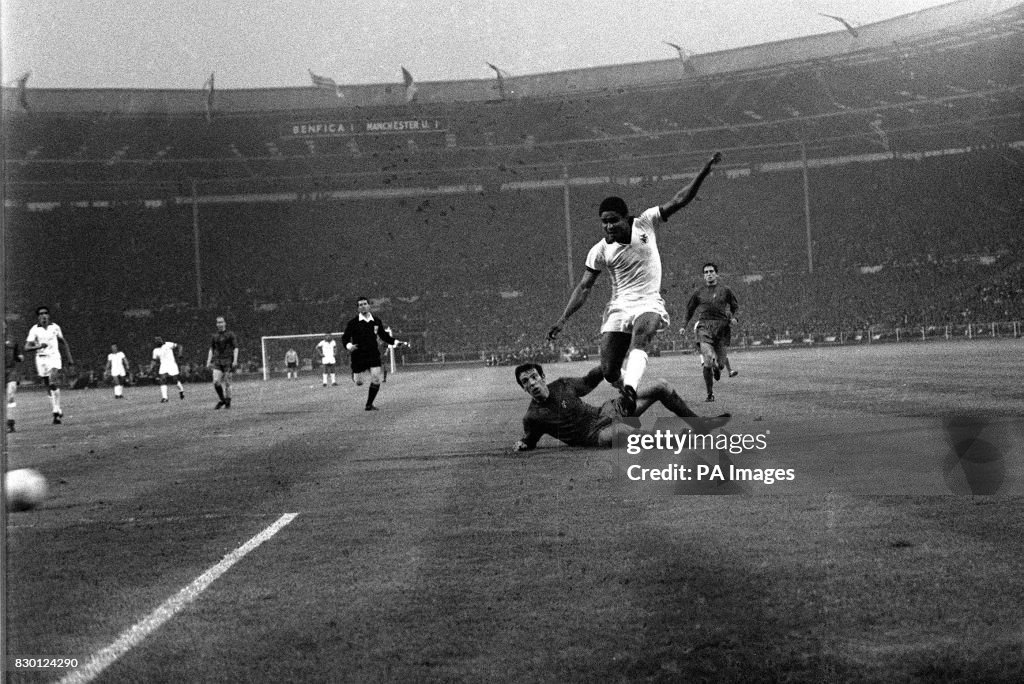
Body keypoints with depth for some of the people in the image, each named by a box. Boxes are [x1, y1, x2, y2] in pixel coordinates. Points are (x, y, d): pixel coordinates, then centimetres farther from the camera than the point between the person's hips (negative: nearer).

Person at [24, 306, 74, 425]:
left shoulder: (55, 327, 4)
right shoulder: (34, 330, -2)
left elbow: (64, 343, 17)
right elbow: (27, 347, -7)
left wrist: (69, 358, 15)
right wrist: (38, 346, -25)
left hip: (54, 357, -1)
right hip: (41, 359, 1)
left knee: (52, 383, -23)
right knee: (49, 387, 6)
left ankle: (56, 411, -20)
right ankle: (57, 411, 15)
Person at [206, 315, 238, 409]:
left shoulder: (230, 334, 1)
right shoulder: (214, 336, 13)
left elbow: (235, 348, -2)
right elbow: (211, 349, 18)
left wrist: (235, 360, -12)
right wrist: (209, 361, 9)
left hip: (228, 361, -3)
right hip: (217, 361, 3)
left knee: (227, 383, -2)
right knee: (216, 382, -10)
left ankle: (228, 402, 9)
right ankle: (221, 400, 7)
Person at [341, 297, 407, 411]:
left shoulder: (377, 321, 5)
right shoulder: (353, 323, -5)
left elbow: (384, 336, 16)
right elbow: (345, 338, -4)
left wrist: (396, 342, 3)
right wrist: (349, 346, -25)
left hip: (373, 355, 2)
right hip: (358, 356, -2)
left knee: (376, 380, -13)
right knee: (358, 382, 1)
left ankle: (369, 404, 1)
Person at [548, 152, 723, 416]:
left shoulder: (645, 223, -2)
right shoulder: (600, 251, 0)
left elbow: (679, 200, -4)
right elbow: (584, 287, 4)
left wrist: (705, 170, -13)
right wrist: (563, 319, -4)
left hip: (649, 304, -2)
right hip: (618, 307, 2)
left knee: (639, 340, -37)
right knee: (609, 371, -6)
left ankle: (630, 389, -52)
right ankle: (629, 393, 27)